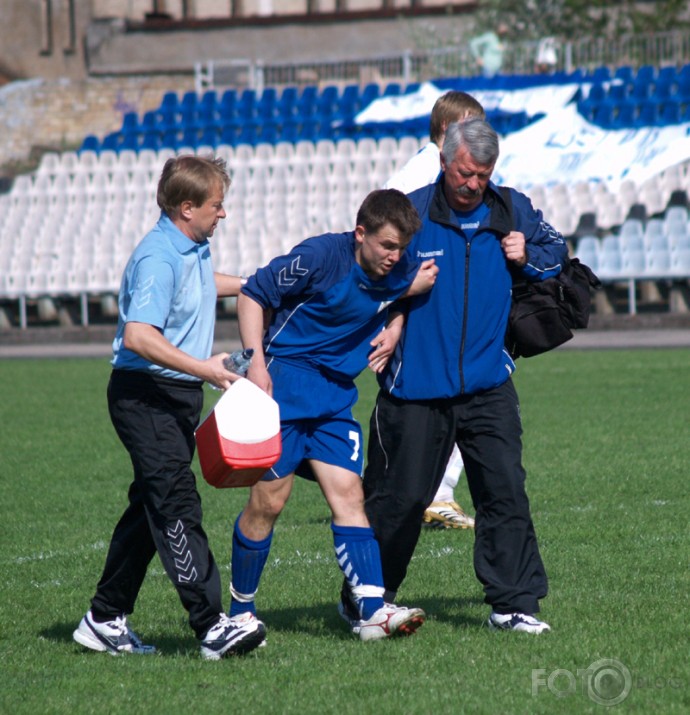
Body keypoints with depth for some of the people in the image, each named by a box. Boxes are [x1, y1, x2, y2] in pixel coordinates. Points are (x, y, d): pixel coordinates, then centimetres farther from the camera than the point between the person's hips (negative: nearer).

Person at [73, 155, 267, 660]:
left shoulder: (195, 249, 11)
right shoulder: (158, 259, -21)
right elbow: (139, 337, -32)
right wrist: (205, 369, -34)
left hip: (179, 395, 10)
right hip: (145, 395, -10)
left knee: (151, 506, 13)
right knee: (176, 505, -15)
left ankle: (106, 619, 21)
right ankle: (212, 625, -22)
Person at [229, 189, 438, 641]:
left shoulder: (399, 271, 0)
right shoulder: (321, 257, -18)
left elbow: (399, 305, 24)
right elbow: (252, 294, -11)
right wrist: (256, 363, -17)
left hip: (335, 400, 6)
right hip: (282, 389, -6)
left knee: (348, 494, -5)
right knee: (268, 502, -3)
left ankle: (373, 611, -12)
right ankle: (241, 611, 12)